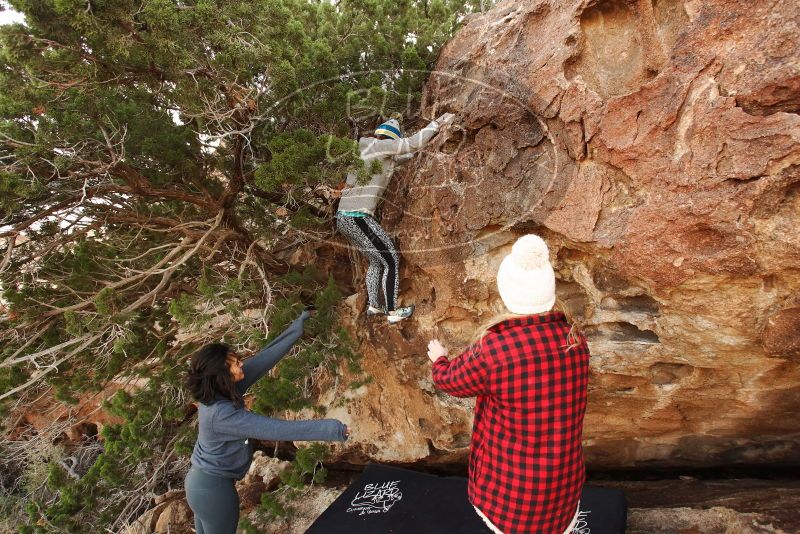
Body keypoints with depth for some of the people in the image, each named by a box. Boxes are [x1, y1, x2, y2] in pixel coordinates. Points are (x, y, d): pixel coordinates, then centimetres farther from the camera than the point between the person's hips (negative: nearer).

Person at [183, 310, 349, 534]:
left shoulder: (219, 392, -9)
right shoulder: (222, 414, -34)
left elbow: (261, 361, -8)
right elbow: (274, 429, -37)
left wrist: (294, 332, -6)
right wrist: (326, 429, -37)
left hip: (201, 480, 8)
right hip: (214, 488, -8)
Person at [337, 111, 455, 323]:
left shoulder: (365, 149, 19)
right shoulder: (379, 145, -7)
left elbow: (393, 160, 35)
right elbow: (413, 143, -11)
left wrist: (414, 154, 37)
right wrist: (437, 123, -1)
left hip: (343, 218, 10)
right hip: (357, 218, -10)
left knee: (377, 260, 23)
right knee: (391, 260, 2)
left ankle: (374, 306, 34)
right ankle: (392, 312, 9)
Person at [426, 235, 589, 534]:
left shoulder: (492, 349, -27)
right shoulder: (575, 340, -11)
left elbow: (449, 380, -6)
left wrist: (439, 358, 17)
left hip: (511, 486, -4)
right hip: (564, 481, 4)